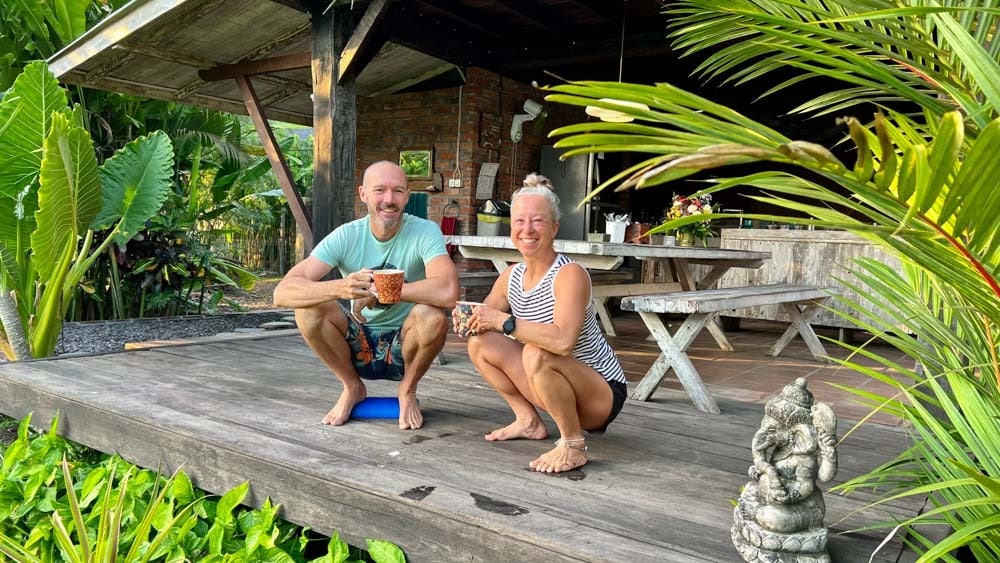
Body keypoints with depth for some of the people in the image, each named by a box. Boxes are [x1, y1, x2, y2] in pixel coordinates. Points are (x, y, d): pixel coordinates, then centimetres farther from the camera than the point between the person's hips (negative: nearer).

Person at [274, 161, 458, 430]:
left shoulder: (425, 232, -17)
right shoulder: (345, 236, -11)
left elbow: (447, 292, -37)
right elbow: (282, 292, -22)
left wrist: (379, 289, -29)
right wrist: (340, 288, -41)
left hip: (404, 347, -2)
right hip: (358, 345, 2)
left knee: (431, 315, -32)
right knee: (308, 307, -22)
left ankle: (408, 391, -1)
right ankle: (352, 387, 2)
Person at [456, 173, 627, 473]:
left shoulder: (570, 274, -22)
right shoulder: (510, 277, 0)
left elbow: (563, 341, -38)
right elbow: (485, 318, 7)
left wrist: (504, 320, -31)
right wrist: (469, 319, -17)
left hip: (603, 394, -7)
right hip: (555, 387, 7)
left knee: (536, 353, -34)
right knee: (480, 343, -1)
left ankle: (573, 445, -15)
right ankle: (528, 421, 9)